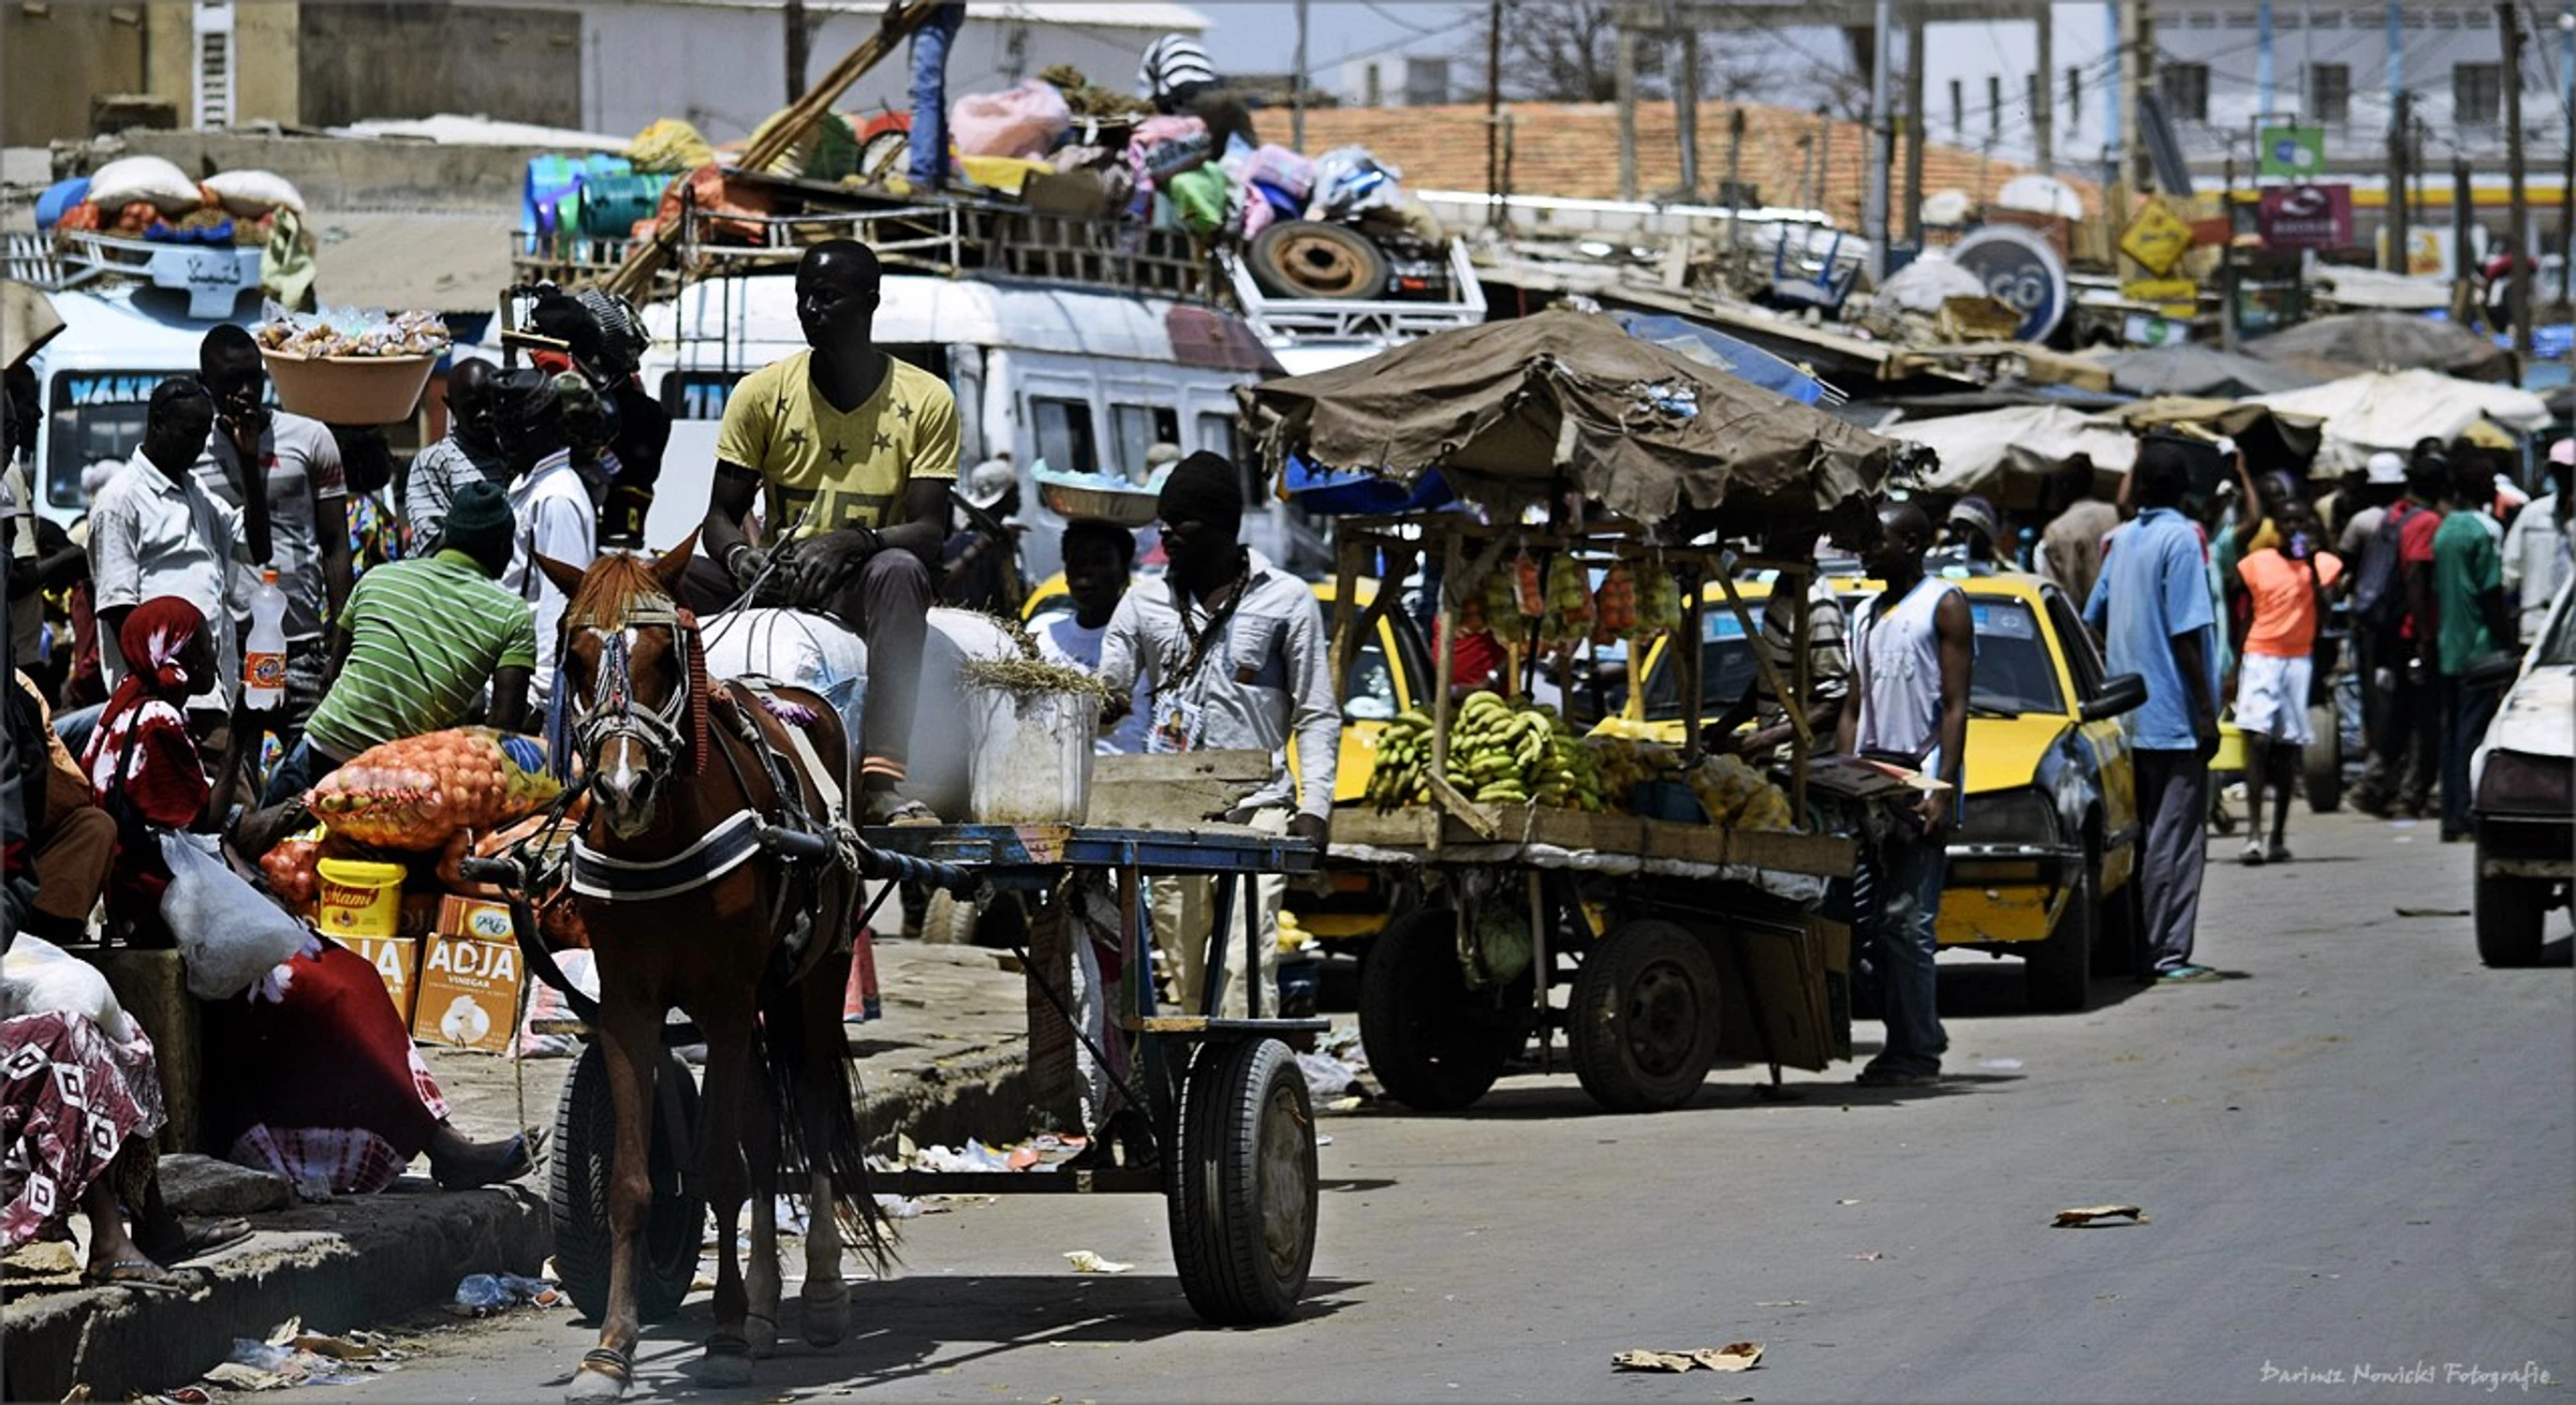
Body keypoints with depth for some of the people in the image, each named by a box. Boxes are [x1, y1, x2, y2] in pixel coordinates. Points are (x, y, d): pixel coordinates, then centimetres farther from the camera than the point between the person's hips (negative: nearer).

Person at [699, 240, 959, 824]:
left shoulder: (926, 401, -2)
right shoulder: (762, 393, 3)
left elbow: (929, 530, -9)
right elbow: (721, 516, 4)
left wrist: (854, 542, -30)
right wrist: (738, 555, -21)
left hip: (863, 593, -2)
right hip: (775, 587, 2)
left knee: (899, 570, -38)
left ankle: (882, 780, -46)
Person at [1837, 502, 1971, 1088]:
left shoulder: (1944, 605, -1)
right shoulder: (1867, 616, 21)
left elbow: (1955, 705, -7)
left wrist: (1943, 791, -15)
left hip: (1921, 779, -7)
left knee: (1908, 919, -11)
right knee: (1879, 918, 3)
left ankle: (1914, 1051, -10)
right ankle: (1918, 1039, 9)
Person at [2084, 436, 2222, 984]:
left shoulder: (2120, 539, 9)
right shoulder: (2180, 539, -12)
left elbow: (2095, 620, 15)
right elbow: (2186, 634, -16)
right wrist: (2206, 711, -13)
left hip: (2132, 713, 7)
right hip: (2175, 717, -7)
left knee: (2149, 832, 13)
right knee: (2177, 838, -5)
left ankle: (2140, 948, 15)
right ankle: (2168, 953, -6)